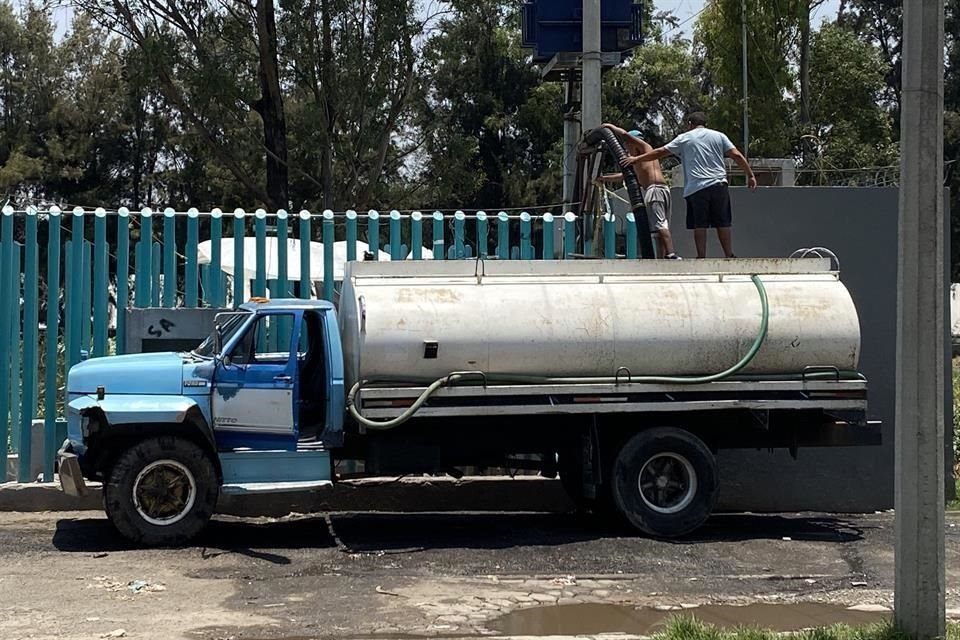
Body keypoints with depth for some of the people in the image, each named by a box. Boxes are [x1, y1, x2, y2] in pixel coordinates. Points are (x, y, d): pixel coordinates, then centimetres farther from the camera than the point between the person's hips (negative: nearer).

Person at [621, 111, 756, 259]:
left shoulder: (684, 138, 9)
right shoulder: (719, 136, 14)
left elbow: (660, 152, 9)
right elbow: (737, 155, 5)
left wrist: (636, 159, 15)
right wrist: (750, 175, 9)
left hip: (696, 187, -2)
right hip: (718, 185, 2)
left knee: (699, 225, 0)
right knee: (723, 224, 6)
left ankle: (702, 258, -2)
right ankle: (729, 256, 6)